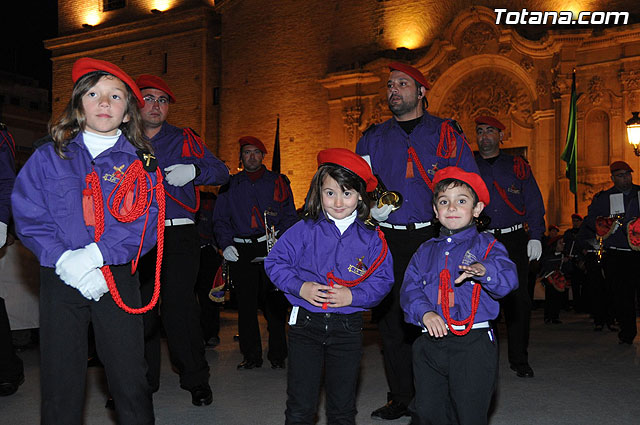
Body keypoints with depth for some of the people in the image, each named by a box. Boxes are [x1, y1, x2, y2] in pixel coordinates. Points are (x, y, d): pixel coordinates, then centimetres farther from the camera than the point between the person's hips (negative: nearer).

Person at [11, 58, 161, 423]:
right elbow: (28, 215, 0)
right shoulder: (49, 156, 9)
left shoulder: (141, 163, 6)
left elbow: (147, 222, -4)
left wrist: (95, 254, -17)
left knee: (130, 380, 1)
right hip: (61, 279, 1)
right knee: (60, 380, 5)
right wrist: (64, 261, -15)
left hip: (119, 279, -1)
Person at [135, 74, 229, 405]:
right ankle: (142, 379, 19)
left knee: (179, 306, -9)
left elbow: (221, 171, 9)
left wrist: (194, 171, -10)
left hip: (178, 234, -2)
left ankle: (196, 380, 4)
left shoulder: (185, 140, 13)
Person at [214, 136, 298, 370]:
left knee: (275, 303, -2)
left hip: (273, 248, -1)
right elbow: (220, 219, 12)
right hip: (241, 251, 1)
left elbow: (290, 217, 8)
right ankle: (251, 356, 12)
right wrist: (226, 244, -5)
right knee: (246, 303, 2)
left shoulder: (279, 182, 11)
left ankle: (277, 355, 9)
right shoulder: (230, 185, 15)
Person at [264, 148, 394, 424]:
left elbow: (382, 280, -1)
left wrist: (354, 296, -16)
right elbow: (276, 262, -1)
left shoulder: (372, 239, 0)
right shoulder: (305, 230, -2)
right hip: (305, 323, -1)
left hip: (348, 328, 1)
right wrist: (300, 287, -15)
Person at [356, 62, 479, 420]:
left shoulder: (446, 133, 7)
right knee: (392, 318, 6)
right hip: (387, 241, 3)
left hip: (433, 240, -3)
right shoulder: (374, 138, 15)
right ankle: (400, 398, 19)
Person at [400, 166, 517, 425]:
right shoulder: (425, 252, 14)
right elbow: (410, 289, 6)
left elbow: (508, 277, -16)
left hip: (474, 344, -3)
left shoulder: (486, 246, 2)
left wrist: (484, 270, -38)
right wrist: (424, 312, -15)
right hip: (430, 343, 4)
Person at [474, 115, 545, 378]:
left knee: (518, 299, -1)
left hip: (514, 241, 0)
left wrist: (535, 237, -2)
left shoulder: (518, 166, 12)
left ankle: (519, 359, 11)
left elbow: (534, 204, 9)